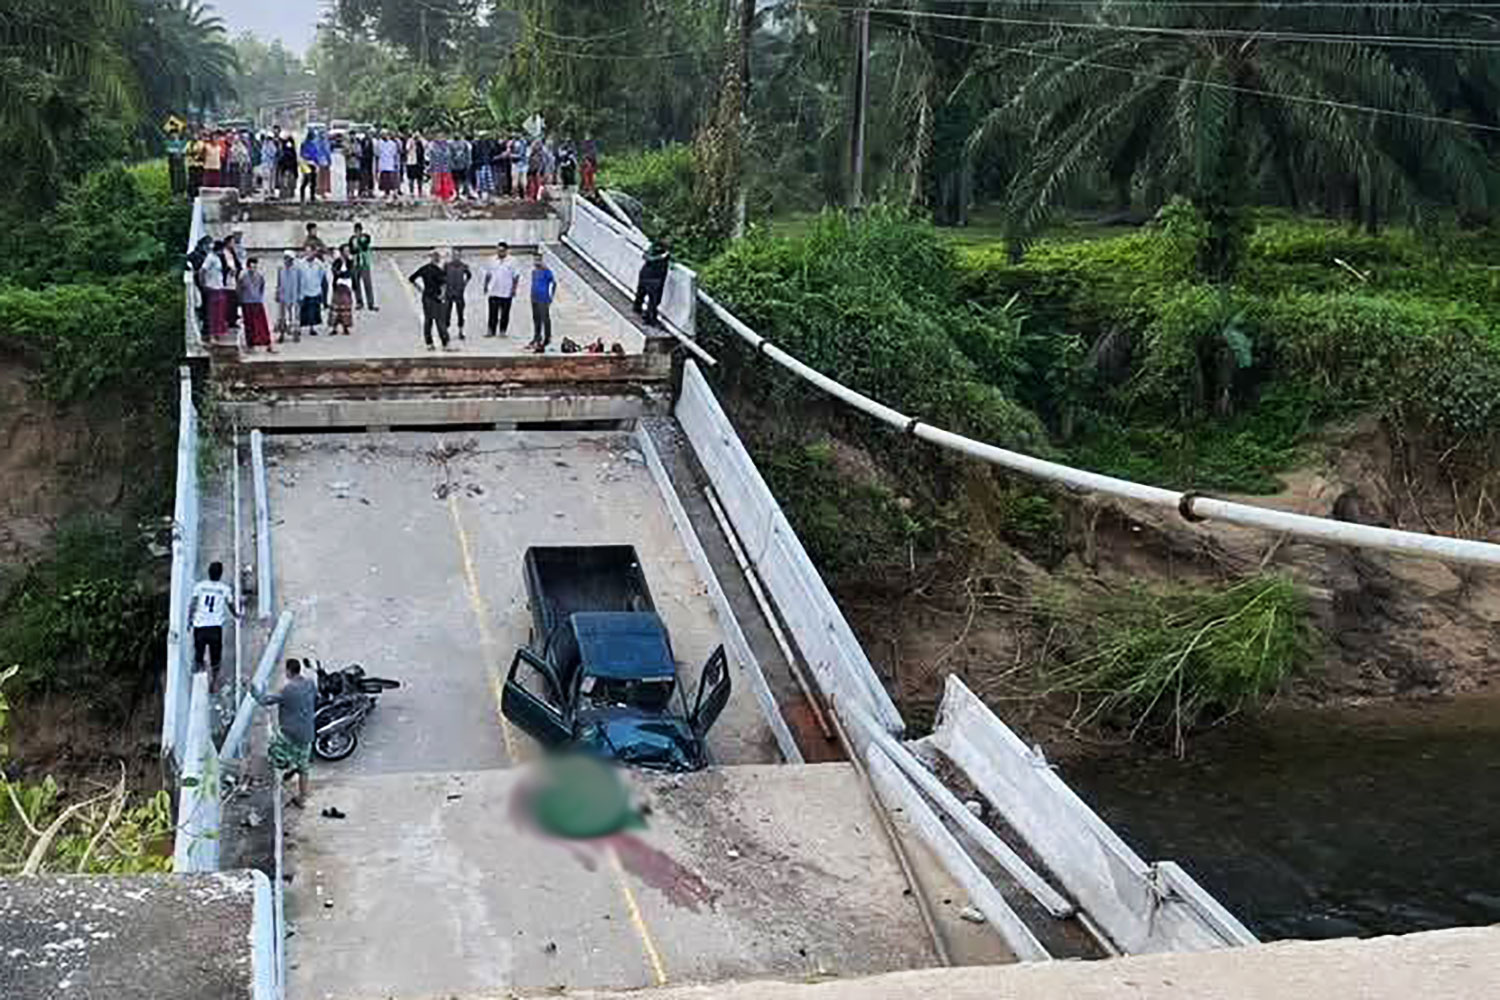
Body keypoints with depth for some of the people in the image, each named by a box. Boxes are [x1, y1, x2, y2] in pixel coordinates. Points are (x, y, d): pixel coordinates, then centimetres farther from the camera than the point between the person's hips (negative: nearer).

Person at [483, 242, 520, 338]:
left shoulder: (511, 262, -1)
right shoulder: (492, 261, 8)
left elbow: (516, 276, 1)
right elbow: (488, 274, 17)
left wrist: (514, 289, -5)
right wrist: (486, 285, 10)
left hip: (506, 293, -2)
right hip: (493, 293, 2)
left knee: (505, 314, 3)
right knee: (493, 313, 1)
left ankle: (503, 331, 12)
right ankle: (491, 331, 4)